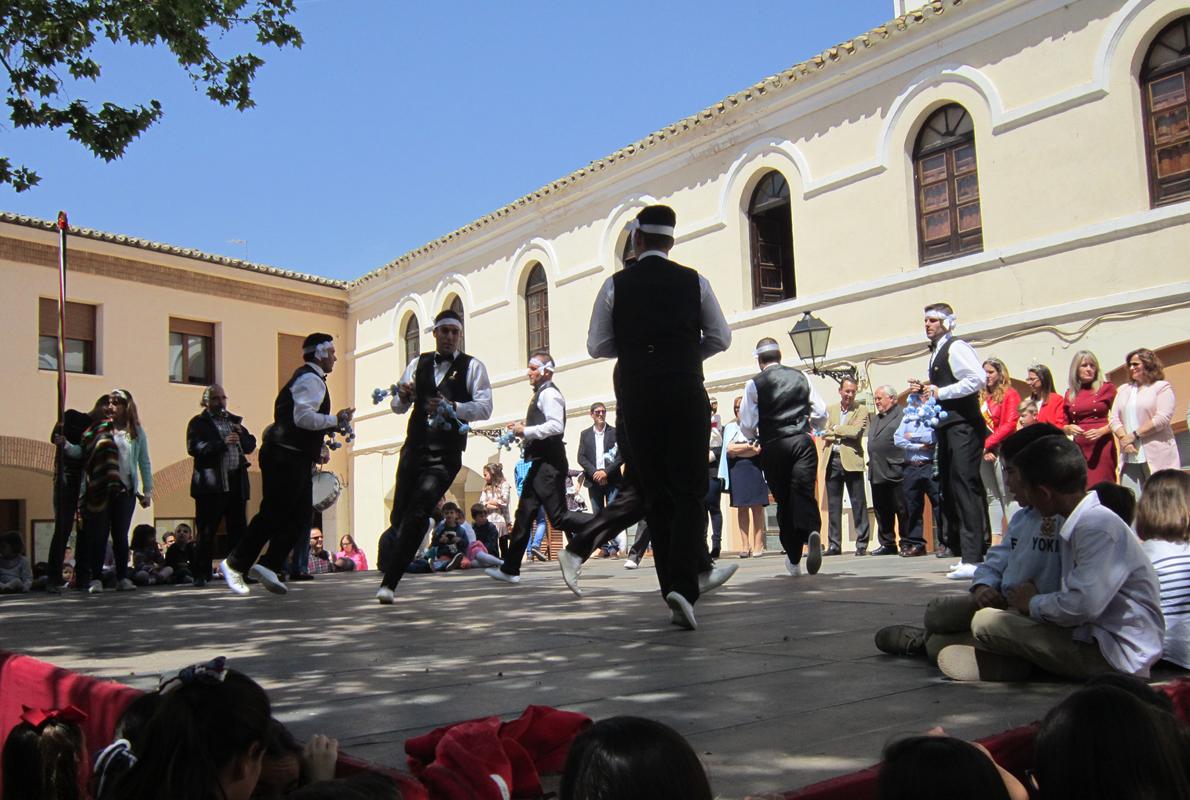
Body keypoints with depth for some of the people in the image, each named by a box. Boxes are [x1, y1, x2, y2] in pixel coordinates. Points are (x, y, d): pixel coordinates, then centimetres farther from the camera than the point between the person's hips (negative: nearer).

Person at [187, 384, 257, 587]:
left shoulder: (235, 421, 21)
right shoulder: (198, 423, 3)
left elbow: (250, 446, 19)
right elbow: (193, 448, -12)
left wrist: (241, 434, -1)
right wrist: (222, 443, -20)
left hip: (236, 483, 5)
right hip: (211, 485, -5)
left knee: (238, 530, 6)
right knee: (206, 532, -3)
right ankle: (201, 575, 3)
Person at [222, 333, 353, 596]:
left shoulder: (307, 378, 22)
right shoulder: (311, 379, -11)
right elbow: (303, 417, -24)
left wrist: (318, 448, 19)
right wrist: (336, 420, -14)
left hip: (297, 459, 11)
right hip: (286, 458, -11)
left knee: (301, 515, 7)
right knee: (273, 513, -6)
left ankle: (268, 565, 6)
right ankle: (235, 564, 3)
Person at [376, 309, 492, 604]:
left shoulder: (472, 366, 2)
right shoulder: (418, 364, 14)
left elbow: (484, 408, -9)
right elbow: (397, 407, 15)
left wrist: (452, 407, -24)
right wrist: (403, 396, -8)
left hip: (446, 454, -4)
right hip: (414, 447, 4)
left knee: (417, 515, -13)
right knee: (399, 516, 3)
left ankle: (389, 583, -8)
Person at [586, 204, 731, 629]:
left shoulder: (615, 285, 3)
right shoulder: (694, 281, 4)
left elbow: (597, 346, 4)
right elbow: (720, 338, 9)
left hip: (637, 398, 1)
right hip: (686, 394, -1)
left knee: (656, 497, 9)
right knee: (689, 493, 1)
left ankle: (672, 590, 10)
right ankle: (683, 588, -16)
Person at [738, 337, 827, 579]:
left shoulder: (754, 384, 1)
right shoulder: (801, 377, 8)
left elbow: (747, 426, -1)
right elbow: (821, 414, 9)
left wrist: (756, 436, 21)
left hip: (773, 448, -1)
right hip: (803, 442, 1)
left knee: (784, 501, 9)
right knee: (804, 494, -4)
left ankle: (794, 559, 13)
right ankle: (812, 531, -36)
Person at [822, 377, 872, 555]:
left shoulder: (861, 410, 3)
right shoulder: (831, 410, 15)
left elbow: (855, 431, -12)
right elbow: (824, 433, 4)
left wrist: (835, 429, -2)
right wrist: (844, 434, -9)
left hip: (851, 460, -4)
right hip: (832, 460, 4)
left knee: (858, 503, -2)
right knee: (833, 504, 6)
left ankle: (862, 543, 4)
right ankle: (834, 544, 12)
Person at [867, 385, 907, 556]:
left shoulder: (903, 415, -5)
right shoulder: (874, 420, 22)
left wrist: (905, 463, -17)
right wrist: (872, 464, 14)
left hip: (895, 473, -8)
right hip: (877, 473, 8)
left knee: (903, 511, -2)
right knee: (882, 512, 12)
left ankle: (908, 544, 6)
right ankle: (888, 543, 20)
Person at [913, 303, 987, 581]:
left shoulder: (956, 348, -8)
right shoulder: (937, 352, 20)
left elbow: (978, 378, -22)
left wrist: (940, 392, -18)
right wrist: (925, 389, 10)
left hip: (963, 426, -10)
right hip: (946, 427, 10)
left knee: (965, 488, -14)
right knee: (949, 490, 11)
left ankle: (972, 559, -15)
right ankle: (964, 553, 19)